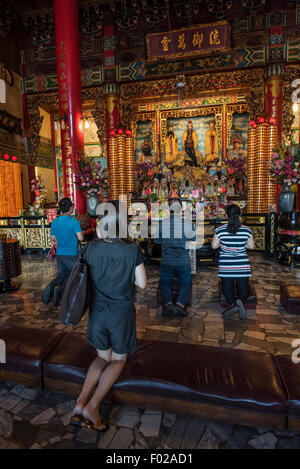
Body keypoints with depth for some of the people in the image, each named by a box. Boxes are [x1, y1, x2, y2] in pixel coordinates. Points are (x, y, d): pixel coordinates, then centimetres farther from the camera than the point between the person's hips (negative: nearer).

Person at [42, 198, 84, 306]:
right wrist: (80, 232, 3)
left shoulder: (54, 222, 2)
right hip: (72, 254, -5)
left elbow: (53, 238, 11)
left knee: (61, 274, 18)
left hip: (59, 254, 5)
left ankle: (51, 286, -10)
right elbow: (80, 238, -18)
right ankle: (61, 289, -17)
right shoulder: (74, 222, -14)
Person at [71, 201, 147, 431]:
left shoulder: (92, 248, -8)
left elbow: (90, 277, 8)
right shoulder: (132, 250, -15)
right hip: (122, 312, -3)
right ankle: (93, 405, 4)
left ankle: (81, 401, 9)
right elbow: (142, 283, -8)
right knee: (118, 360, 18)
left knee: (102, 357, 24)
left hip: (97, 311, 3)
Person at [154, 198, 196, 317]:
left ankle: (168, 303, -3)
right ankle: (180, 304, -5)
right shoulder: (188, 223, -12)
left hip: (167, 261, 1)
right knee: (185, 283, 18)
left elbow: (156, 239, 5)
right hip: (184, 261, 0)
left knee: (165, 283, 19)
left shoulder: (162, 223, -10)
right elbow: (193, 238, 6)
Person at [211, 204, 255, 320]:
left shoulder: (220, 230, -9)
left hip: (226, 266, -1)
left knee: (227, 287, 13)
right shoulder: (246, 230, -5)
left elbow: (214, 246, -5)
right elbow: (251, 246, 1)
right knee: (243, 287, 14)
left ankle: (233, 304, -14)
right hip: (242, 265, 1)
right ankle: (241, 302, -15)